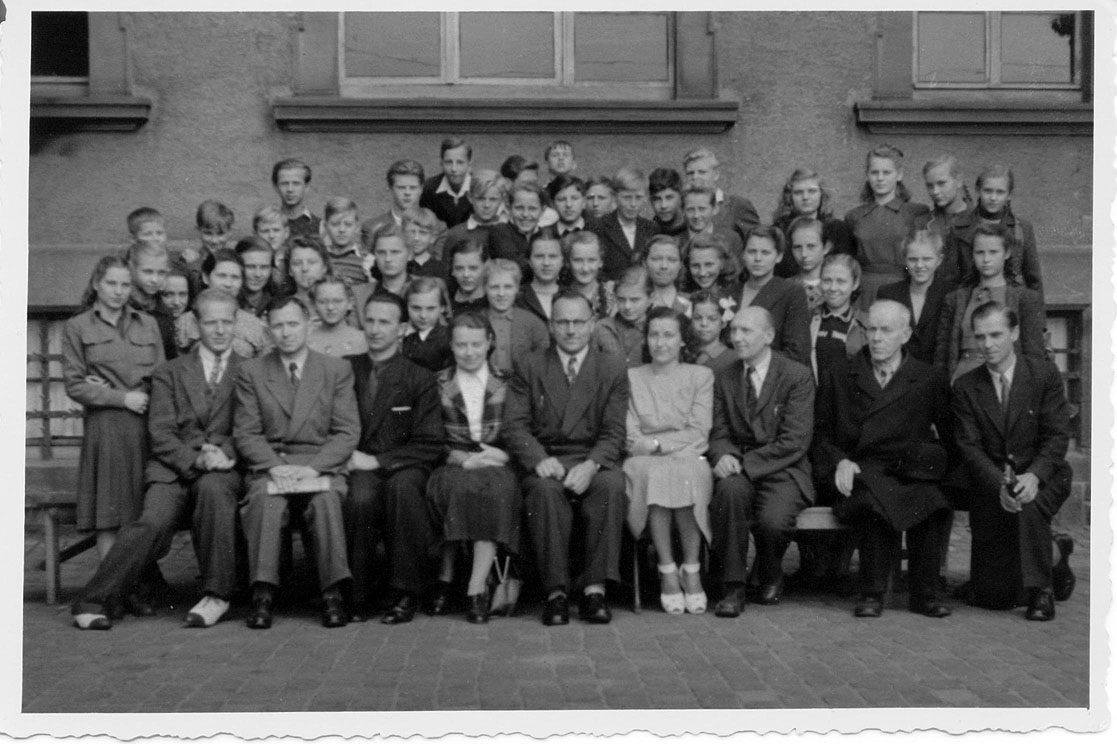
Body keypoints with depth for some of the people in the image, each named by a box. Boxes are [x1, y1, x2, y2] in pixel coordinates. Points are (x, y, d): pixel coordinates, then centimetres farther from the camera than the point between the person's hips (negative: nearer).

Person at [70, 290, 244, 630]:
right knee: (155, 520, -29)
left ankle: (216, 595, -26)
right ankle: (93, 602, -19)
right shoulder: (169, 373, 17)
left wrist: (227, 454, -12)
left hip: (225, 471, 0)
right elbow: (161, 434, 6)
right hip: (173, 469, 1)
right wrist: (195, 459, -12)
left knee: (212, 487, -36)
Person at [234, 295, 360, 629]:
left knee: (327, 499, -33)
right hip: (268, 466, 1)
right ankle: (263, 594, -29)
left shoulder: (337, 370, 10)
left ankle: (332, 595, -28)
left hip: (321, 466, 0)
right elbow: (245, 433, 5)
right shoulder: (251, 372, 12)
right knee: (266, 499, -33)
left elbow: (348, 432, 3)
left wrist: (313, 467, -12)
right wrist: (275, 466, -13)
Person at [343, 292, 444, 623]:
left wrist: (377, 461, -11)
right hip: (357, 467, 1)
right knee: (360, 497, -34)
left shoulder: (420, 379, 5)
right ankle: (357, 596, -18)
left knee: (401, 486, -36)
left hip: (403, 468, -1)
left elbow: (429, 446, -1)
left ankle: (405, 591, -23)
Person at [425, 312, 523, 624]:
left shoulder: (506, 384, 15)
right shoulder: (437, 385, 13)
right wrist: (464, 458, -10)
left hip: (495, 466, 0)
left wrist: (498, 453, -9)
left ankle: (477, 588, -36)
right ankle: (444, 578, -26)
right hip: (452, 467, 0)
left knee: (495, 484, -35)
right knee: (458, 485, -36)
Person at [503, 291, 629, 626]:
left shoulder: (613, 368, 13)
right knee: (545, 490, -34)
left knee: (611, 485, -33)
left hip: (594, 462, 0)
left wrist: (591, 464, -17)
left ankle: (595, 589, -30)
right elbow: (516, 426, 3)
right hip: (545, 462, 0)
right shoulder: (528, 367, 14)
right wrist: (540, 459, -17)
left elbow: (614, 432, 3)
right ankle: (556, 592, -29)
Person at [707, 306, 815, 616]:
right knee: (730, 489, -33)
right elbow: (719, 434, 11)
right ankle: (733, 588, -22)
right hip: (739, 471, 3)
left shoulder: (797, 376, -3)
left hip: (783, 471, -3)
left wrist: (746, 463, -18)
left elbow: (795, 441, -11)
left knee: (773, 520, -31)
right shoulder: (725, 378, 11)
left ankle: (771, 578, 6)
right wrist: (724, 456, -14)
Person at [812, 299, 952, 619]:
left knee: (927, 496, -33)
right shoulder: (837, 377, 17)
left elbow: (952, 437, 13)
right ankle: (872, 592, -23)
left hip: (910, 474, 1)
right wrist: (840, 462, -7)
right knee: (873, 496, -35)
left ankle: (924, 592, -19)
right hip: (857, 473, -1)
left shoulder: (930, 380, 17)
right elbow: (821, 435, 12)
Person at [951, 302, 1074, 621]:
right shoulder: (965, 387, 0)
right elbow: (969, 447, -7)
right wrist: (1000, 485, -25)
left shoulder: (1045, 375, -3)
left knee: (1028, 505, -39)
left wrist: (1034, 476, -27)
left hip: (1041, 481, -1)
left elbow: (1057, 436, -8)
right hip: (990, 485, 2)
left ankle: (1041, 591, -17)